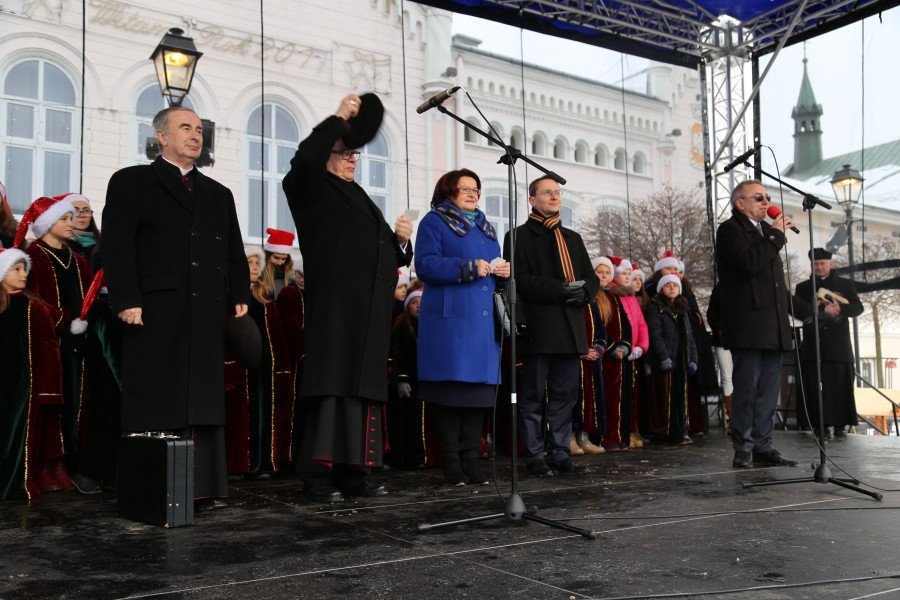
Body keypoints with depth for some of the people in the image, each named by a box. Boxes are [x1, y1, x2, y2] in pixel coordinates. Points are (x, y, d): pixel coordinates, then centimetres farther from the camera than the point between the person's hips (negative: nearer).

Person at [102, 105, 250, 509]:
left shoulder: (219, 194, 22)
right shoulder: (131, 182, 6)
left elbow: (235, 252, 20)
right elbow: (117, 245, -5)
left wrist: (240, 296, 7)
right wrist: (127, 301, -14)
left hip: (208, 313, 5)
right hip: (155, 311, -5)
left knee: (203, 399, 5)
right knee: (154, 401, -2)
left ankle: (202, 486, 9)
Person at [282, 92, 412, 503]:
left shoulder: (361, 199, 26)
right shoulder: (313, 192, 6)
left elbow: (389, 254, 25)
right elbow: (303, 160, -19)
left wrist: (401, 239, 3)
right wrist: (338, 119, -14)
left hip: (369, 310, 7)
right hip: (334, 305, -7)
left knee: (363, 388, 4)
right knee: (331, 387, -10)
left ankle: (354, 472, 9)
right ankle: (318, 477, -6)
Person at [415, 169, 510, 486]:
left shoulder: (485, 226, 23)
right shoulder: (434, 222, 3)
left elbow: (495, 268, 25)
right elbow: (425, 265, -10)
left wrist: (503, 270, 1)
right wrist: (468, 269, -18)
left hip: (483, 320, 6)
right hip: (449, 318, -6)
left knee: (479, 384, 4)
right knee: (451, 385, -7)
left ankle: (471, 458, 10)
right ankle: (452, 461, 1)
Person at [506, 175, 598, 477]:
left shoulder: (573, 238, 22)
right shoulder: (520, 236, 2)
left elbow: (592, 278, 18)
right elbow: (520, 279, -10)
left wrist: (584, 292, -5)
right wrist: (561, 290, -16)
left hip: (570, 328, 6)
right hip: (538, 327, -6)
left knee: (565, 395, 7)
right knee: (534, 395, -1)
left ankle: (560, 454, 15)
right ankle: (534, 457, 6)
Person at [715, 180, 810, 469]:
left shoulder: (766, 229, 22)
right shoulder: (730, 230, -3)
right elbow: (749, 262, -21)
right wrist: (776, 235, -11)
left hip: (773, 326, 8)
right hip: (747, 327, -8)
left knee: (768, 390, 7)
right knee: (747, 389, -5)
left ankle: (762, 447, 13)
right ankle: (743, 450, 1)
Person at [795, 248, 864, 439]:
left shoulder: (845, 284, 14)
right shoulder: (803, 287, 14)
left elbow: (858, 308, 4)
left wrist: (840, 308, -16)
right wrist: (822, 310, -14)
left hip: (839, 345, 0)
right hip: (813, 346, 0)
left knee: (840, 386, -2)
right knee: (816, 387, -4)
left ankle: (840, 426, 4)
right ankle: (819, 427, -2)